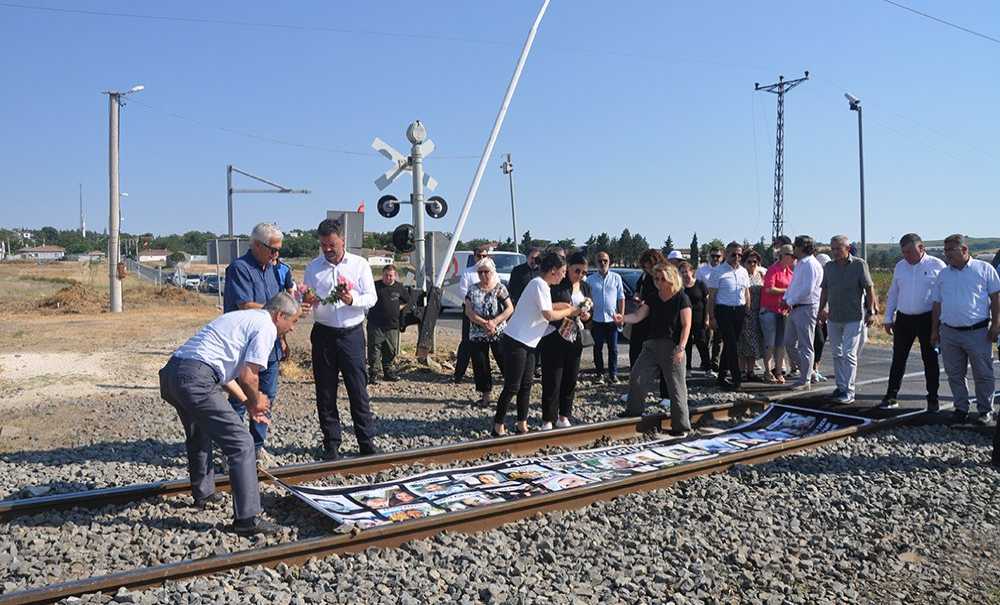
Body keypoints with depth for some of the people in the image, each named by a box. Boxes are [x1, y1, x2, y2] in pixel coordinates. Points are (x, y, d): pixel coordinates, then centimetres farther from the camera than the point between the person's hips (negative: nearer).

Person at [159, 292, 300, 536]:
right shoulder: (266, 327, -1)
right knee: (241, 444, -7)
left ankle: (203, 493, 49)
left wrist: (247, 402, 32)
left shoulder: (241, 317, 27)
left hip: (170, 372, 10)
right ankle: (247, 518, -8)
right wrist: (256, 401, 9)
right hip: (196, 380, -10)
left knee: (199, 435, 32)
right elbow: (248, 375, -11)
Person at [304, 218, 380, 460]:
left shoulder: (359, 264, 2)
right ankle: (331, 444, 17)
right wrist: (308, 302, -16)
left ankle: (367, 442, 10)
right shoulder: (313, 267, 7)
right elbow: (306, 300, 8)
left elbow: (371, 298, -3)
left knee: (358, 390, 1)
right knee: (325, 393, 6)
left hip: (351, 334, -2)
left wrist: (351, 299, -22)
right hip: (324, 334, 2)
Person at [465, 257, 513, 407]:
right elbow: (468, 311, -4)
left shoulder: (500, 288, -1)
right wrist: (484, 323, -17)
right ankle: (485, 395, 18)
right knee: (480, 365, 5)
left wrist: (494, 322, -18)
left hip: (499, 334, -2)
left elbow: (510, 308, -7)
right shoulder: (473, 290, 5)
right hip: (477, 335, 3)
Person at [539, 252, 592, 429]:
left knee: (571, 379, 9)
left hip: (574, 338, 6)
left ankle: (563, 417, 23)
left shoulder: (585, 287, 10)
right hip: (553, 337, -6)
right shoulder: (556, 283, -9)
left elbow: (589, 310, 18)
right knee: (552, 380, -4)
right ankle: (548, 420, 4)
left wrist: (587, 315, -6)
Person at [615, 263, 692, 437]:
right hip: (652, 344, 5)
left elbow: (686, 325, -10)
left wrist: (681, 348, -19)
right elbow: (638, 315, 2)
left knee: (677, 387, 0)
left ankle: (681, 426, 11)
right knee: (637, 378, 3)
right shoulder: (653, 298, 9)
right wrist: (623, 318, -17)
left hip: (672, 347, -5)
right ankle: (633, 410, 23)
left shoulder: (681, 298, -6)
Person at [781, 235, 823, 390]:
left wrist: (790, 302, -14)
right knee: (789, 343, 12)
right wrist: (785, 298, 11)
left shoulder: (811, 264, -14)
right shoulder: (800, 264, 18)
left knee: (805, 346, -3)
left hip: (806, 308, -10)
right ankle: (806, 373, 23)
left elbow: (807, 289, -22)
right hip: (794, 308, 10)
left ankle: (805, 381, 4)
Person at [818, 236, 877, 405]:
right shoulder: (828, 267, 8)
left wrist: (871, 311, -9)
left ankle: (849, 391, -4)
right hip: (833, 317, 5)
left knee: (849, 354, -7)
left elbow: (869, 288, -6)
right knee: (837, 354, 12)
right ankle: (840, 386, 22)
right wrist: (821, 310, 13)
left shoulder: (859, 264, -6)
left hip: (853, 318, -5)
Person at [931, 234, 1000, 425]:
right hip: (949, 333, 4)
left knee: (983, 374, 3)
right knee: (954, 374, 8)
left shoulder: (984, 269, 1)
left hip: (978, 332, -4)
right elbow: (937, 303, 14)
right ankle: (961, 409, 19)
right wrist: (934, 330, 12)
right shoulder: (943, 274, 11)